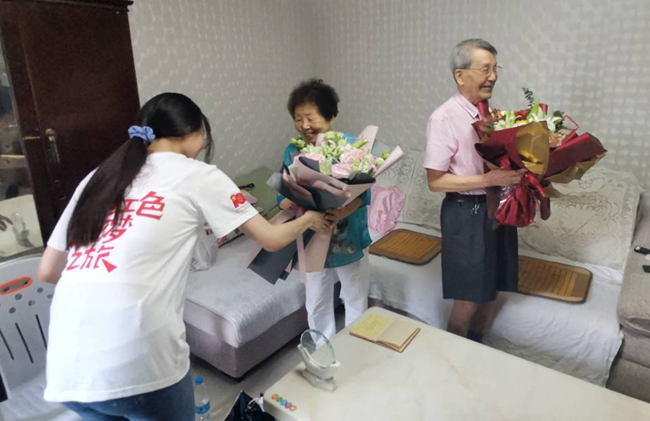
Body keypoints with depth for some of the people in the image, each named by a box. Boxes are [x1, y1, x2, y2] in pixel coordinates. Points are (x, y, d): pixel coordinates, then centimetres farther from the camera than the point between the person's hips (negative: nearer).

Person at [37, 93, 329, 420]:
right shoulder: (197, 176, 2)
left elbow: (47, 271, 18)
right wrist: (309, 219, 26)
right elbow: (271, 239, 7)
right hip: (135, 361, -4)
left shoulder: (97, 178, 15)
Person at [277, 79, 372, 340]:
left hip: (349, 238, -2)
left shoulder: (351, 146, -13)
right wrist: (290, 202, -28)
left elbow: (362, 192, -17)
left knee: (355, 300, 18)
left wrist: (342, 212, -36)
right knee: (316, 304, 18)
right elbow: (283, 197, -4)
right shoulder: (293, 152, -5)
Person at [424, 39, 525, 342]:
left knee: (490, 293, 18)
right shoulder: (444, 118, -15)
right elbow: (435, 181, -18)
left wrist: (518, 171, -6)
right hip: (467, 213, -7)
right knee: (467, 301, 5)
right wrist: (490, 180, -24)